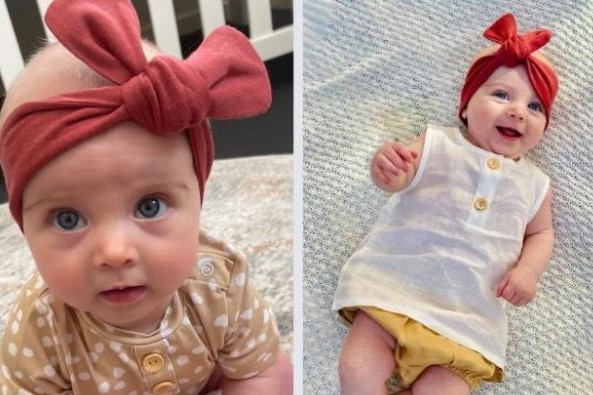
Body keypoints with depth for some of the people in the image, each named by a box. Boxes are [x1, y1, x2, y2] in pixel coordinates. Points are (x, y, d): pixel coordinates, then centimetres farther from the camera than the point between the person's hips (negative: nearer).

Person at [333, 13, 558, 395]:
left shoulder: (535, 184, 12)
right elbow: (398, 178, -6)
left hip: (467, 313, 2)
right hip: (393, 285, -1)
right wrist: (388, 168, -31)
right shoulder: (438, 143, 5)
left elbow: (541, 233, 23)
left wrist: (528, 270, 2)